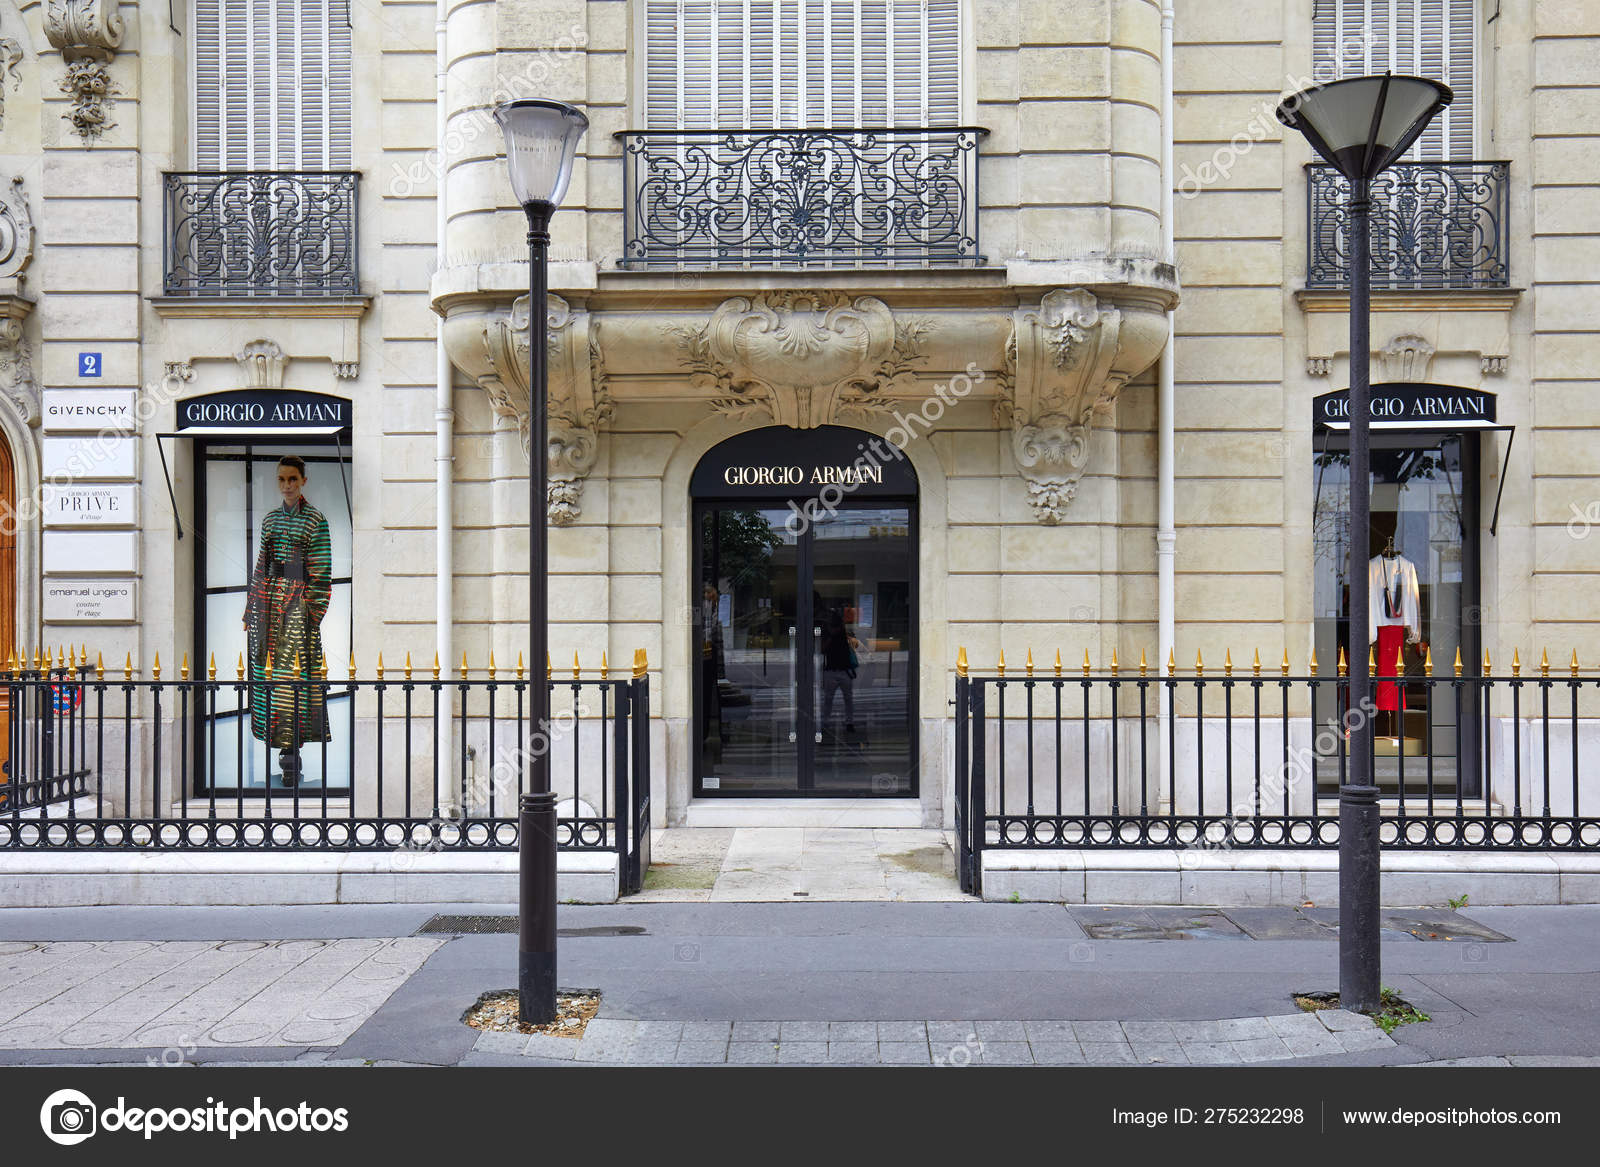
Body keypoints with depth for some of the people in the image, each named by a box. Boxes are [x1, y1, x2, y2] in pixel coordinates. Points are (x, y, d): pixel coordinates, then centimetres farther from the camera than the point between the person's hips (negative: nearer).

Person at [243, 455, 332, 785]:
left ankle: (292, 753, -3)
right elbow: (261, 563, 17)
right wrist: (251, 607, 12)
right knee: (267, 670, 5)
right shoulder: (270, 518, 14)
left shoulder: (315, 520, -3)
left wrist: (315, 614, -11)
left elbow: (322, 572, -6)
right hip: (266, 599, 6)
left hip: (296, 601, -6)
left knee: (294, 675, -7)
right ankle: (282, 742, 14)